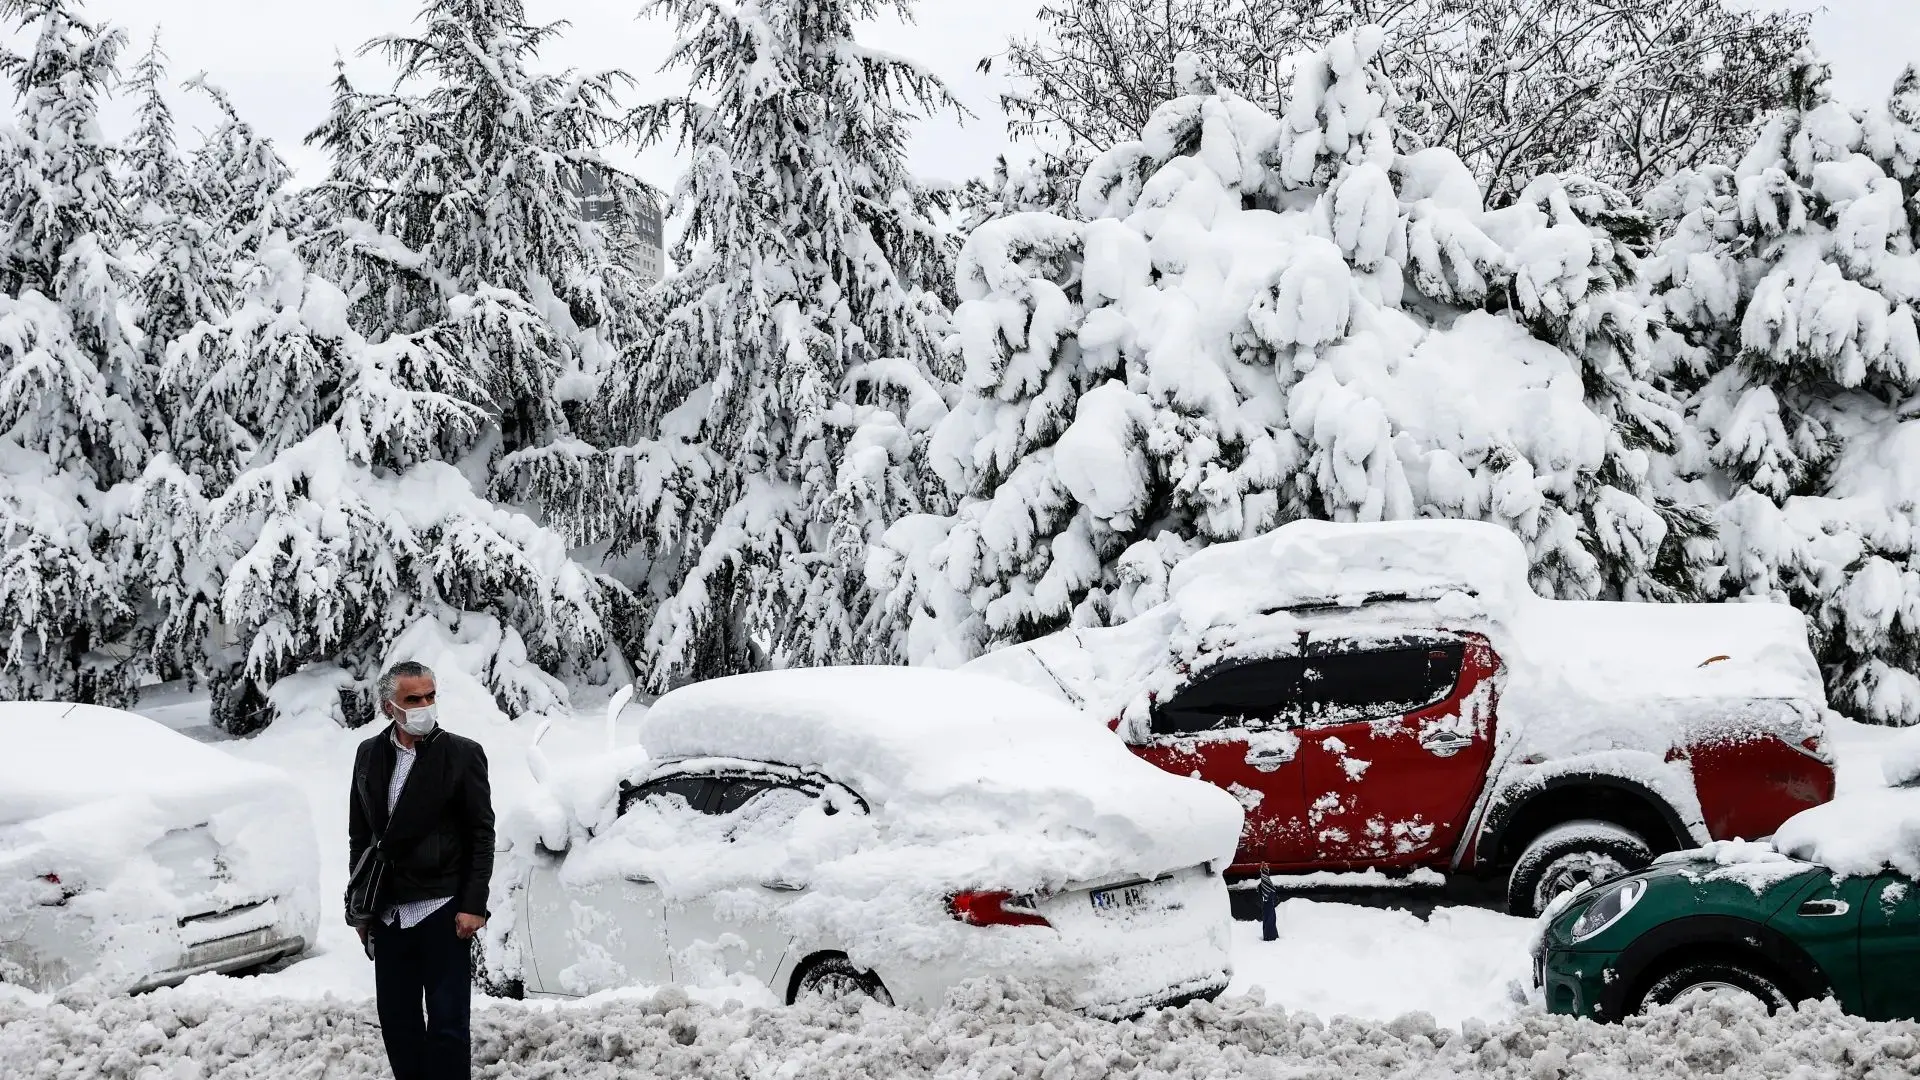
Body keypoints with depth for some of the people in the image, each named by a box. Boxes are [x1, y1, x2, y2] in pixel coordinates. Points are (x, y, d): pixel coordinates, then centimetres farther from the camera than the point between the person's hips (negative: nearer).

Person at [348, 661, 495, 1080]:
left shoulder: (462, 754, -4)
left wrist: (473, 905, -10)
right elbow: (359, 834, 13)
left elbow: (481, 836, -5)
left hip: (443, 911, -4)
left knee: (447, 1023, -3)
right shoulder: (369, 755, 8)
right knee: (396, 1020, 10)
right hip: (388, 915, 5)